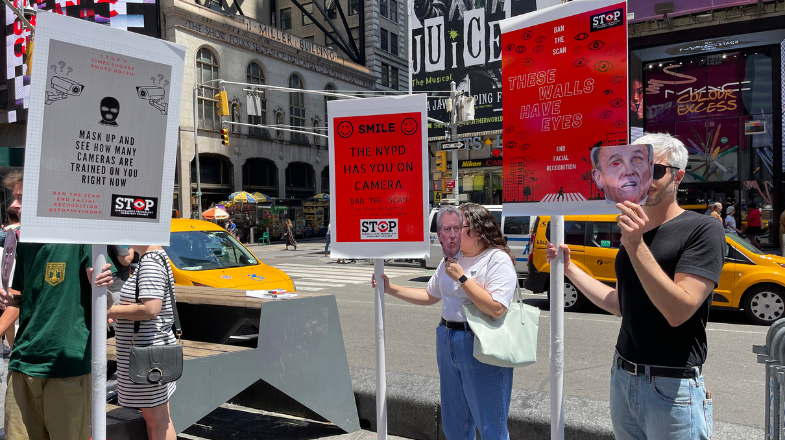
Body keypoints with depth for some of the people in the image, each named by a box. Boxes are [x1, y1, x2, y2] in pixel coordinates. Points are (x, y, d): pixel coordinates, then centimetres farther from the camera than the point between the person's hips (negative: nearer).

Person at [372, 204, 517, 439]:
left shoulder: (498, 259, -13)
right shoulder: (450, 260, 11)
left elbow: (496, 308, -24)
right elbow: (429, 296, 21)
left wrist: (462, 277, -22)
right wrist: (390, 288, 14)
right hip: (447, 342, 8)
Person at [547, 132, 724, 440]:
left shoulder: (702, 230, -11)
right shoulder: (633, 232, 10)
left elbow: (678, 311, -22)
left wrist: (636, 245, -27)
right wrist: (568, 268, 11)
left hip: (672, 388, -6)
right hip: (622, 379, 7)